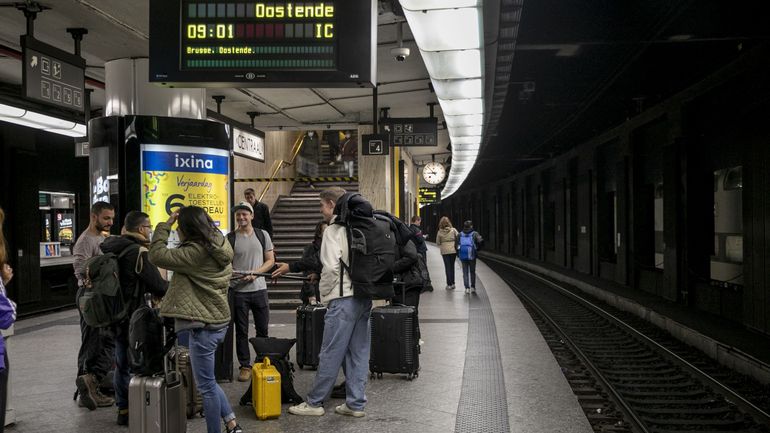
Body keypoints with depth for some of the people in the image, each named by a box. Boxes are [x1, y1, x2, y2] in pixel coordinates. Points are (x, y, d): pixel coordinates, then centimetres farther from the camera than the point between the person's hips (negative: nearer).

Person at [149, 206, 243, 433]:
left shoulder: (196, 252, -21)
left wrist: (164, 225, -12)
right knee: (207, 380, 22)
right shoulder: (219, 246, 6)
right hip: (218, 320, 10)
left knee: (206, 385, 3)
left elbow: (157, 256, -20)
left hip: (203, 325, -10)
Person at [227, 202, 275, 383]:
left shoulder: (262, 235, 5)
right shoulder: (230, 239, 1)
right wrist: (229, 272, -20)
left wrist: (255, 273, -11)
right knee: (241, 331, 5)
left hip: (259, 288, 1)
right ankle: (245, 366, 13)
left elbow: (270, 261, 5)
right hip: (238, 291, -1)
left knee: (263, 329, 8)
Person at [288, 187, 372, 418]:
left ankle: (314, 402, 8)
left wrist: (324, 293, -2)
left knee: (331, 353, 0)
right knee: (359, 352, 9)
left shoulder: (333, 230, -8)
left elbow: (331, 267, -15)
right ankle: (355, 403, 13)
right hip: (365, 296, 8)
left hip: (343, 297, -7)